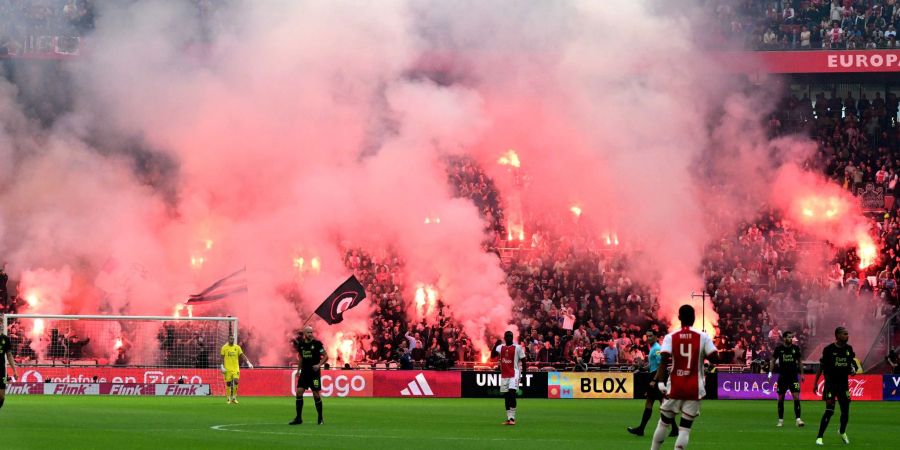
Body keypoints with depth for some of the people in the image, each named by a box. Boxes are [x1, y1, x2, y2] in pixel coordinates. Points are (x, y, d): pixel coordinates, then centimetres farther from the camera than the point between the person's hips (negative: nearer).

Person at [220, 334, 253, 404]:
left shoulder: (237, 347, 4)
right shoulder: (224, 347, 1)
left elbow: (243, 355, 0)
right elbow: (222, 358, 4)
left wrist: (248, 362, -12)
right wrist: (222, 367, -4)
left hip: (236, 368, 1)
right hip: (227, 369, -1)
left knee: (236, 381, -13)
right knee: (228, 383, 0)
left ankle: (234, 397, -2)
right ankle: (228, 398, 11)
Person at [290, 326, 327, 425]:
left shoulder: (317, 343, -7)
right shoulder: (301, 344, 6)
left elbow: (325, 356, -5)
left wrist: (319, 365, -19)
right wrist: (298, 370, 15)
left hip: (314, 373, -4)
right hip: (304, 372, 4)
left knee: (316, 394, -3)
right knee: (299, 392, -6)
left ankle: (320, 419, 11)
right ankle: (298, 418, 1)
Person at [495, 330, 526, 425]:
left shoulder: (517, 347, -1)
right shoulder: (500, 347, 10)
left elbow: (523, 360, 2)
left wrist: (524, 373, -2)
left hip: (514, 373, -5)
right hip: (504, 374, 5)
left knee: (512, 393, -18)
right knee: (506, 396, 7)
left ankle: (512, 418, -16)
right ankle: (509, 418, 13)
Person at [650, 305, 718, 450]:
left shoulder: (671, 337, -2)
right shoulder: (703, 337, -3)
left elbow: (664, 360, -15)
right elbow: (715, 358, -6)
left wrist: (660, 381, -21)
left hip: (674, 387, 1)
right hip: (694, 389, -1)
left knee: (664, 423, 16)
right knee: (685, 427, 1)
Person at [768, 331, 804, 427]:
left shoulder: (795, 348, 2)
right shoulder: (779, 349, -1)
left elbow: (799, 361, 12)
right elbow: (773, 360, 8)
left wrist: (801, 374, 11)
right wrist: (770, 373, 1)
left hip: (794, 376, 0)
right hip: (782, 376, 0)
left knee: (796, 397, -11)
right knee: (781, 398, 4)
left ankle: (798, 419, -12)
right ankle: (781, 420, 14)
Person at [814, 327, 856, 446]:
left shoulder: (849, 349, 4)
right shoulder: (829, 349, -9)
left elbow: (852, 363, 18)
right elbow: (821, 366, -4)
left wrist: (852, 370, -5)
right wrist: (815, 382, -4)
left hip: (844, 383, 5)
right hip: (831, 383, -5)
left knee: (845, 411, 8)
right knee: (829, 410, -13)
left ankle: (842, 432, 36)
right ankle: (819, 437, -6)